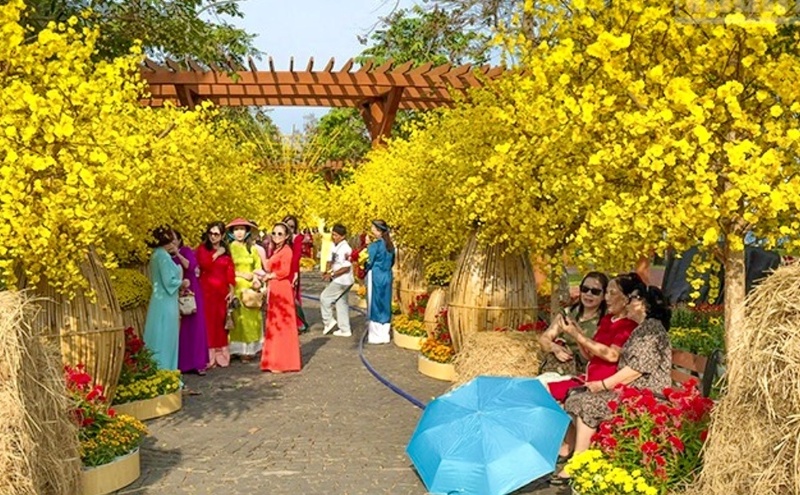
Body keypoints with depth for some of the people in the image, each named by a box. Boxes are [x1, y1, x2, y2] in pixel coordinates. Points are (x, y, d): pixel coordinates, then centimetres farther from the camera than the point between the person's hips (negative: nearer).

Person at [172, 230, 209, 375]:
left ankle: (198, 363, -1)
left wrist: (178, 254, -20)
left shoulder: (186, 251, 0)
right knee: (181, 329, -1)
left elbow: (191, 266, -16)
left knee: (194, 327, -2)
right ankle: (182, 363, 4)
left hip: (190, 293, -3)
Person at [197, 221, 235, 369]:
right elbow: (205, 265, -18)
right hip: (207, 289, -4)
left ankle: (220, 355, 15)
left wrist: (231, 290, 0)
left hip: (222, 290, 4)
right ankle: (208, 357, -2)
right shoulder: (202, 248, 0)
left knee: (220, 321, 7)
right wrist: (217, 253, -10)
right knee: (208, 321, -5)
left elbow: (230, 271, 8)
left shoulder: (226, 251, 12)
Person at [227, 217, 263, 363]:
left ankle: (251, 348, 10)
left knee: (253, 317, 3)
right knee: (239, 317, -7)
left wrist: (256, 278, -5)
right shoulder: (229, 248, 0)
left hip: (251, 287, 4)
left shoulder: (252, 249, 14)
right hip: (237, 286, -4)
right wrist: (242, 274, -13)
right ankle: (240, 350, -2)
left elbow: (258, 267, 13)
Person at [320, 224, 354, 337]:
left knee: (325, 297, -3)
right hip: (338, 280, 9)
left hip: (342, 280, -9)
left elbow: (346, 268, -22)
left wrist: (332, 274, -22)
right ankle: (345, 330, 19)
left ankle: (328, 321, 9)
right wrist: (327, 271, -5)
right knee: (341, 303, 13)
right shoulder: (334, 246, 7)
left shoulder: (345, 249, -20)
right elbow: (330, 260, 13)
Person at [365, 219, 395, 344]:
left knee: (375, 305, 1)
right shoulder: (390, 245, 7)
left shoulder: (374, 245, -15)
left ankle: (376, 335, 6)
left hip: (375, 277, -7)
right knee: (385, 304, 11)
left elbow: (369, 262, -12)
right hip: (387, 277, 7)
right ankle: (385, 334, 15)